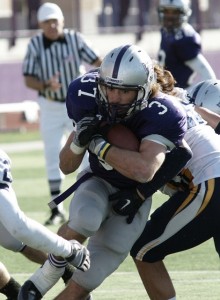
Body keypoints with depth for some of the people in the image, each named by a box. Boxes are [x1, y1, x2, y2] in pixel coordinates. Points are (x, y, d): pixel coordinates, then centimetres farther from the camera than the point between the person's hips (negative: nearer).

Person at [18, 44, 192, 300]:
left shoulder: (159, 114, -28)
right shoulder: (91, 101, -17)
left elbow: (144, 171, -43)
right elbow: (66, 166, -6)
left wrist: (98, 144, -35)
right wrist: (79, 140, -29)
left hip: (131, 196, -1)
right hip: (98, 183, 1)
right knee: (85, 220, -36)